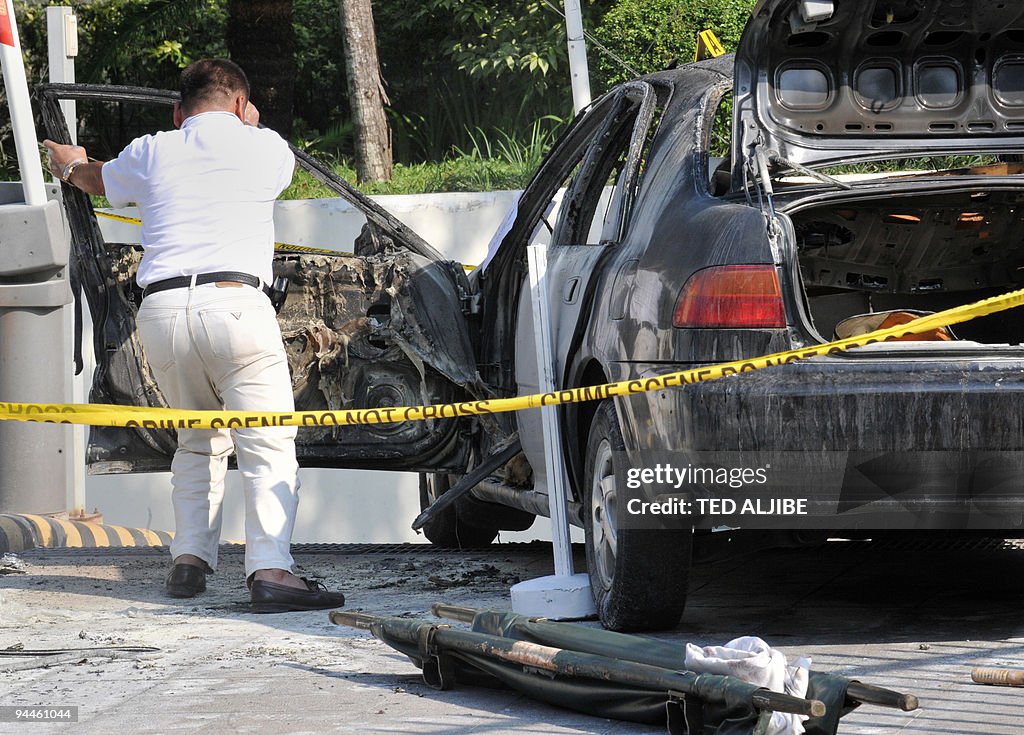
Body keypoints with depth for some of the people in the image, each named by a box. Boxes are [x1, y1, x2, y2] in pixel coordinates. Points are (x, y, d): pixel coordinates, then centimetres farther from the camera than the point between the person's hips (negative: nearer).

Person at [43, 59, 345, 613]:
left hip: (161, 311, 4)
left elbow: (98, 180, 41)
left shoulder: (150, 153, 19)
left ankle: (189, 557, 15)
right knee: (269, 445, -7)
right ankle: (270, 568, -22)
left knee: (198, 440, 22)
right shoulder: (265, 147, 13)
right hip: (233, 302, -4)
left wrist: (68, 163, 65)